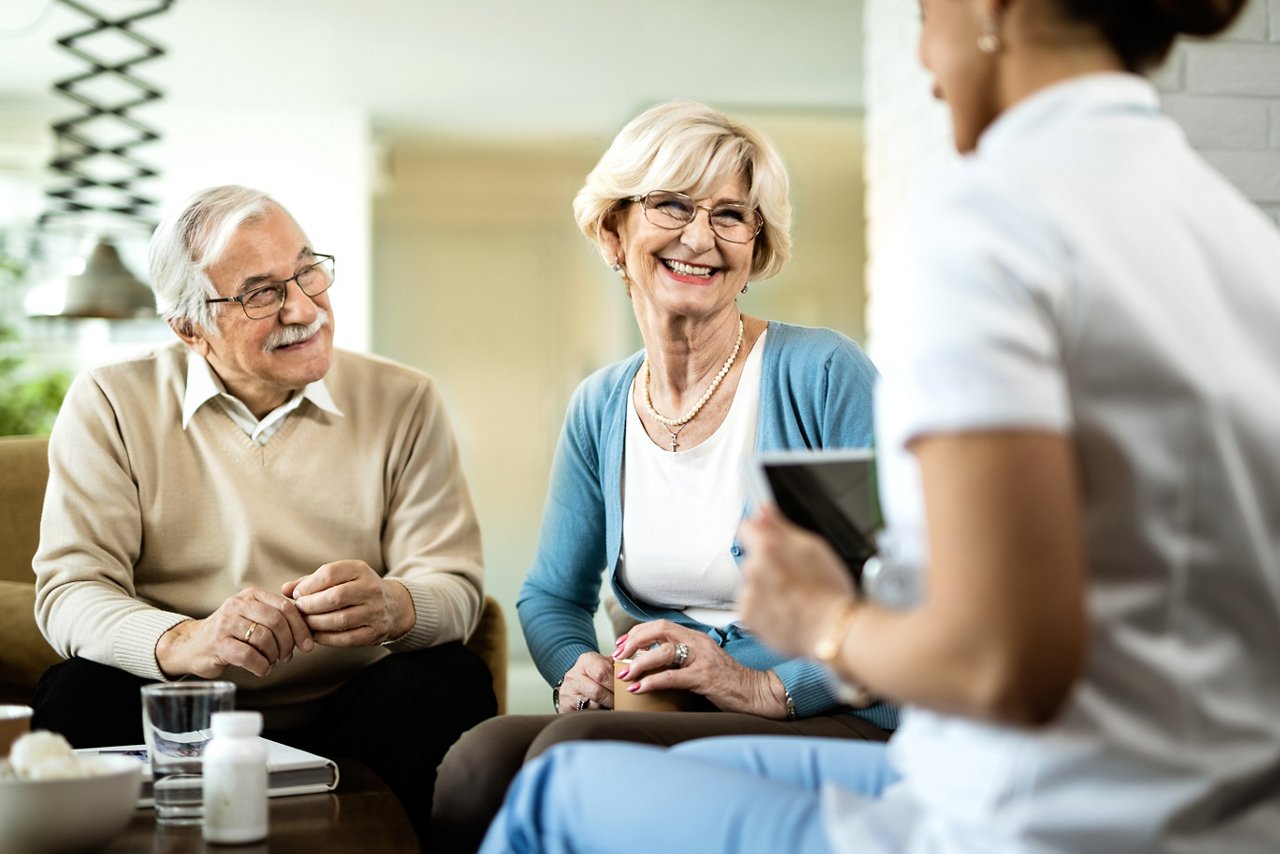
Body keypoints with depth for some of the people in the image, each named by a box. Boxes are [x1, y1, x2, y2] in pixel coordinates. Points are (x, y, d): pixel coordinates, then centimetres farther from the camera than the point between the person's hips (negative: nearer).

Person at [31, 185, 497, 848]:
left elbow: (454, 584, -3)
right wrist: (185, 641, -30)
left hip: (347, 717, 1)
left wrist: (393, 607, -29)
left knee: (450, 683, -27)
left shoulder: (403, 403, 4)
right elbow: (69, 591, -9)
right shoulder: (110, 404, 1)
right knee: (77, 696, -28)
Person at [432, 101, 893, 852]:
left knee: (574, 747, -31)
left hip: (835, 728, -4)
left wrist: (769, 686, -20)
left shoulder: (824, 374, -6)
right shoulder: (600, 409, 11)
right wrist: (580, 669, -2)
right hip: (669, 718, 4)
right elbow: (553, 597, 20)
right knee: (481, 758, -27)